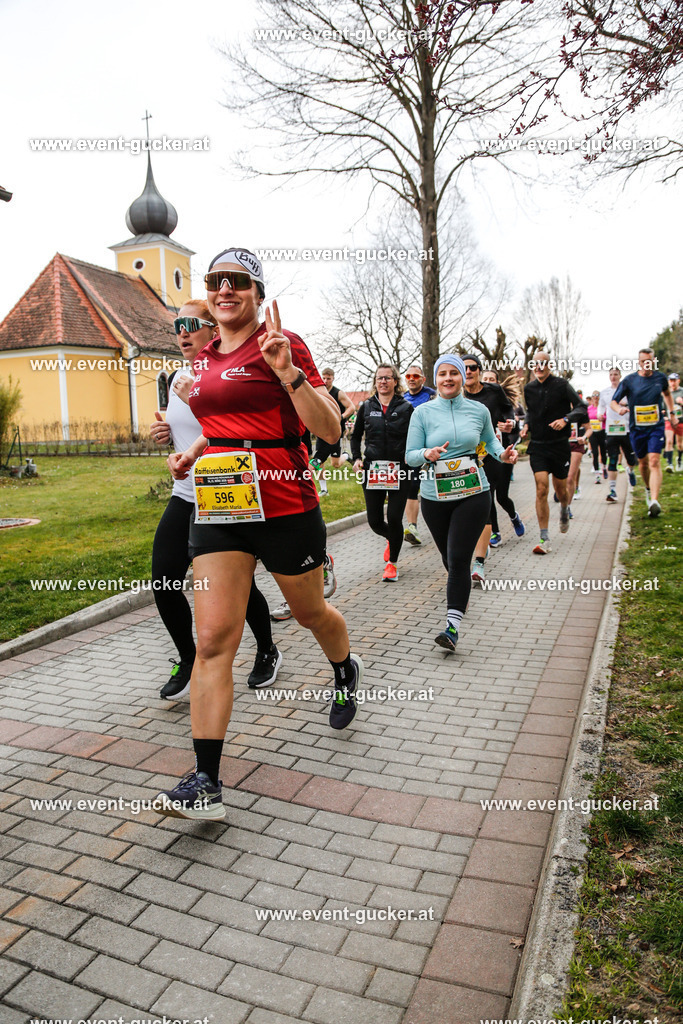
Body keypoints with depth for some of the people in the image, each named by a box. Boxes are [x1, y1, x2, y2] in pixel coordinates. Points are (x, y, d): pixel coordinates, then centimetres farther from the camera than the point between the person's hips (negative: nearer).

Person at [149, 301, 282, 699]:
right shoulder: (177, 378, 11)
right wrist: (166, 433, 4)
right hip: (185, 498, 7)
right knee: (164, 583, 0)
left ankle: (268, 652, 33)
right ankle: (188, 663, 21)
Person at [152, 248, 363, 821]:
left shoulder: (280, 344, -6)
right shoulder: (204, 359, 13)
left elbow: (330, 430, -13)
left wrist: (287, 372, -25)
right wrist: (192, 452, 11)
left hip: (285, 507, -4)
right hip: (219, 509, 5)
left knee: (310, 612, 17)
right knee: (212, 638, -5)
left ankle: (347, 670, 52)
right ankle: (206, 783, -1)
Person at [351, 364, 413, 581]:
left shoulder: (406, 407, 2)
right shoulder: (366, 407, 7)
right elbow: (356, 436, 17)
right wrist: (356, 458, 3)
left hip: (399, 471, -2)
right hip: (372, 470, 2)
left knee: (394, 518, -6)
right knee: (375, 521, 5)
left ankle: (392, 563, 15)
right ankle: (391, 539, 41)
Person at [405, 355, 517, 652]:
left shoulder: (479, 410, 4)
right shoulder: (423, 413, -1)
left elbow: (490, 440, 21)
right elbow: (410, 456, -1)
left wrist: (503, 454, 0)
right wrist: (427, 454, -23)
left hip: (473, 493, -1)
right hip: (434, 496, 1)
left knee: (459, 559, -11)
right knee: (449, 558, 15)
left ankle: (453, 626, -10)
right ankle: (462, 593, 47)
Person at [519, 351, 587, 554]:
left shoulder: (561, 385, -5)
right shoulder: (529, 388, 7)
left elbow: (581, 408, -6)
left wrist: (565, 419, -23)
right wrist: (526, 425, 6)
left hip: (560, 444, -2)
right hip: (537, 446, 2)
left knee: (560, 488, 9)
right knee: (541, 488, -10)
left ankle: (564, 510, 48)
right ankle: (544, 538, -8)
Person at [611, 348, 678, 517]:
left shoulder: (660, 377, 2)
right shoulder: (629, 380, -4)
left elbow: (667, 393, 24)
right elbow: (613, 401, -1)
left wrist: (672, 412, 20)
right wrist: (619, 409, -23)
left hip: (656, 427, -1)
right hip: (637, 428, 1)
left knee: (654, 461, -15)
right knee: (643, 462, 13)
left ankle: (654, 501, -24)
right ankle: (648, 488, 43)